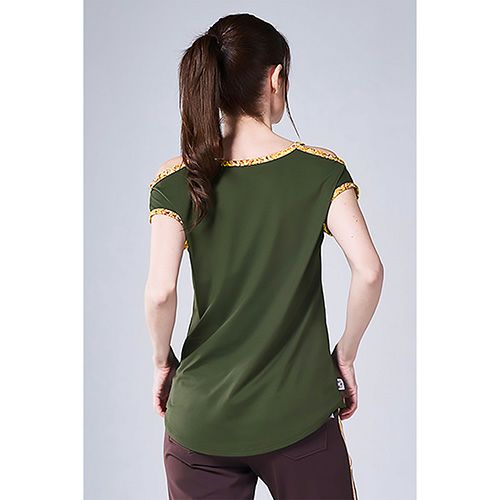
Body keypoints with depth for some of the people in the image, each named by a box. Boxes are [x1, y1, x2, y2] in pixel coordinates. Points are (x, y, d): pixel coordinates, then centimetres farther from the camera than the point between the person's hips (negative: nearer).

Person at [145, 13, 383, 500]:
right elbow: (369, 271, -15)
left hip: (201, 419, 1)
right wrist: (345, 354, 0)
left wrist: (162, 361, 2)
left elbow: (160, 292, -15)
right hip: (300, 417, -1)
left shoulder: (178, 180, -6)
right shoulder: (322, 171, -6)